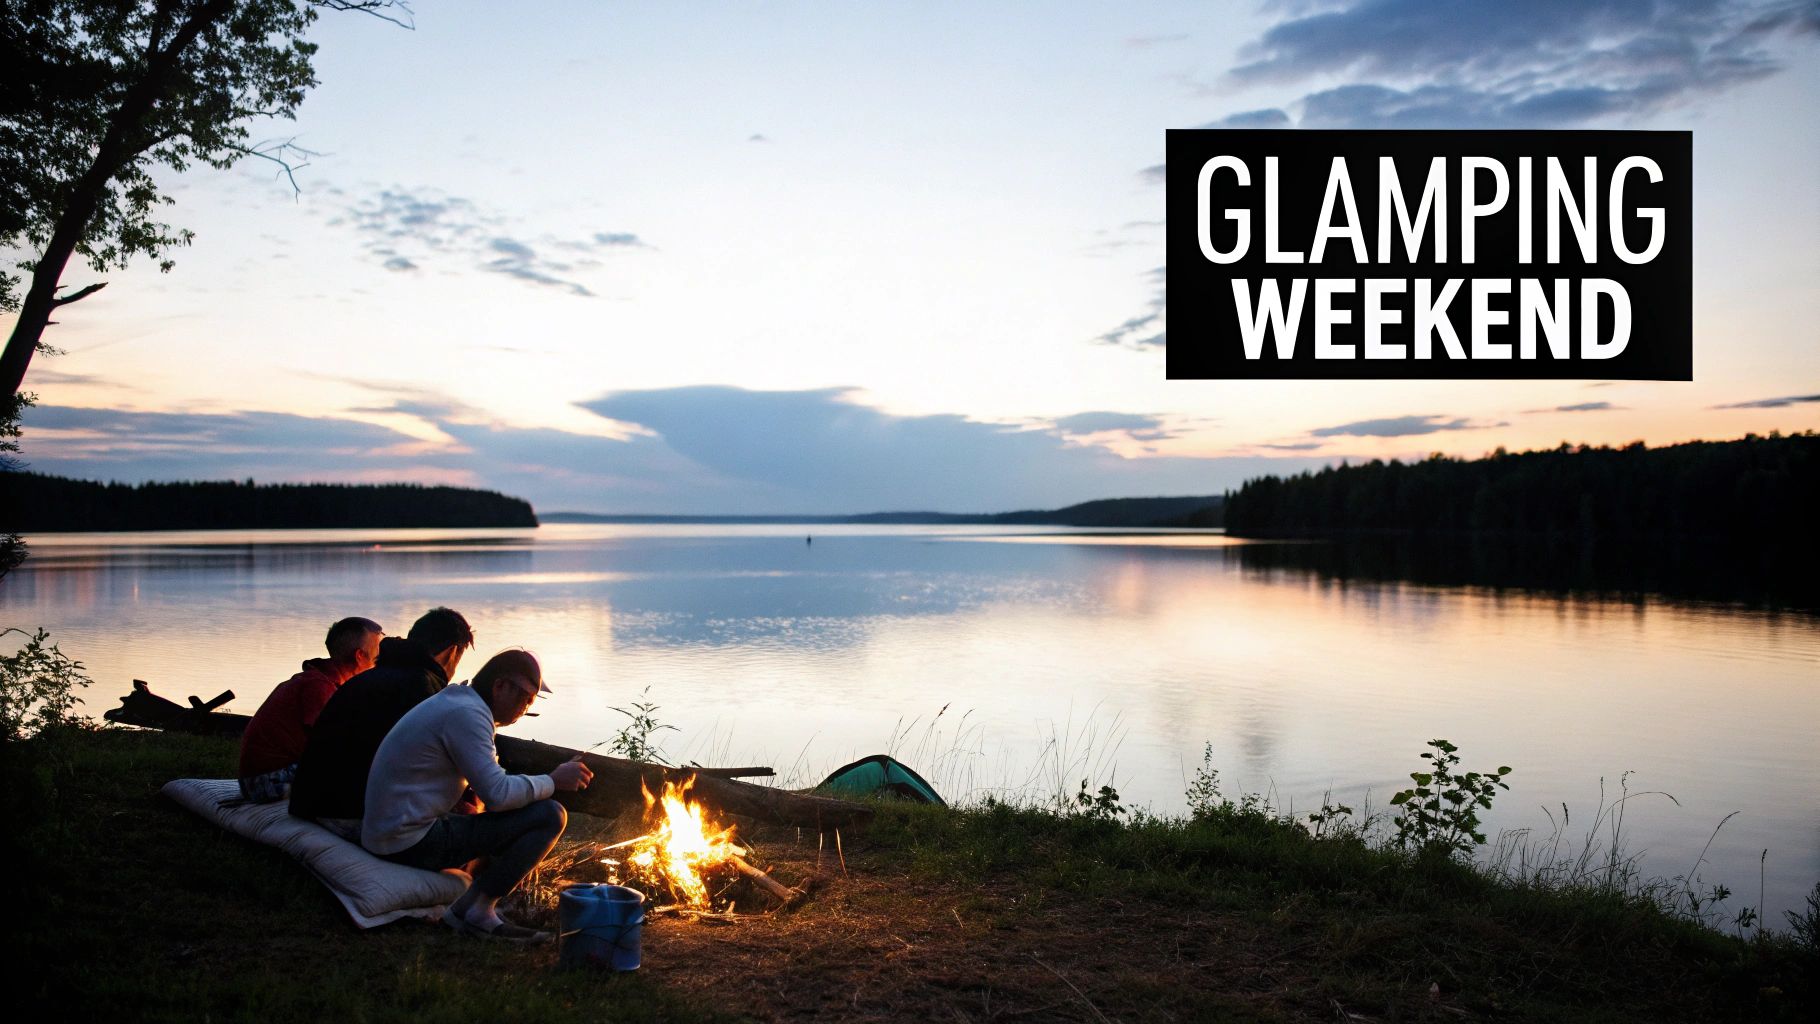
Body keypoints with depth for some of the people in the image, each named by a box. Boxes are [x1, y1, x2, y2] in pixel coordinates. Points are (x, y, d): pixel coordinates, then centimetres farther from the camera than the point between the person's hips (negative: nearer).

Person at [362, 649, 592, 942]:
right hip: (412, 842, -11)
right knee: (550, 816, -15)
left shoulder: (455, 702, 14)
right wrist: (553, 781, -8)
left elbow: (489, 781, 20)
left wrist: (550, 780, 8)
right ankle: (476, 911, -9)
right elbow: (497, 794, -22)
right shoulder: (466, 714, -17)